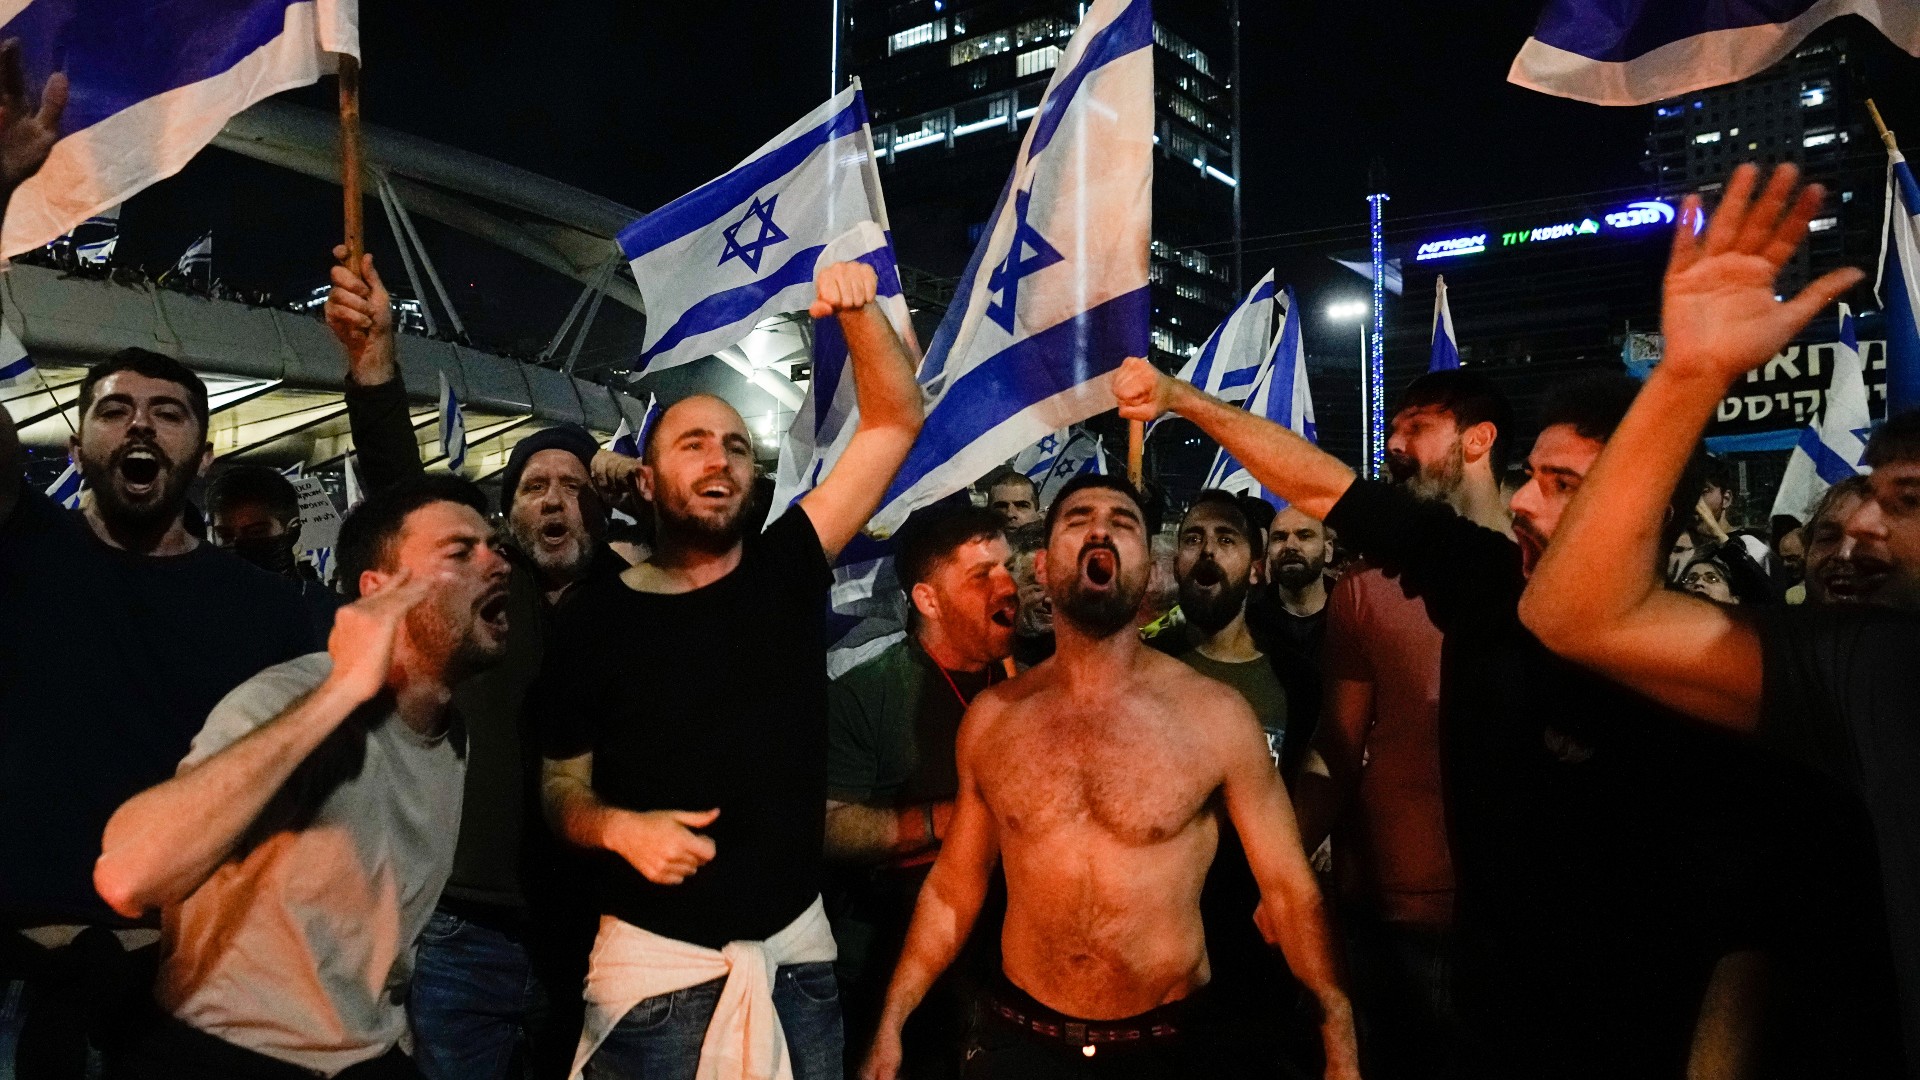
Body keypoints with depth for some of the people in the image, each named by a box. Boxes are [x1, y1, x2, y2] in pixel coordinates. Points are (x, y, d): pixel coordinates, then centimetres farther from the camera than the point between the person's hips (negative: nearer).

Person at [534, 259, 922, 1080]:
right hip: (654, 957, -1)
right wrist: (617, 827, -17)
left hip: (795, 946, 2)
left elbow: (894, 422, -6)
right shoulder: (596, 617, -2)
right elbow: (561, 781, 4)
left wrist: (858, 312, -20)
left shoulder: (787, 571, -1)